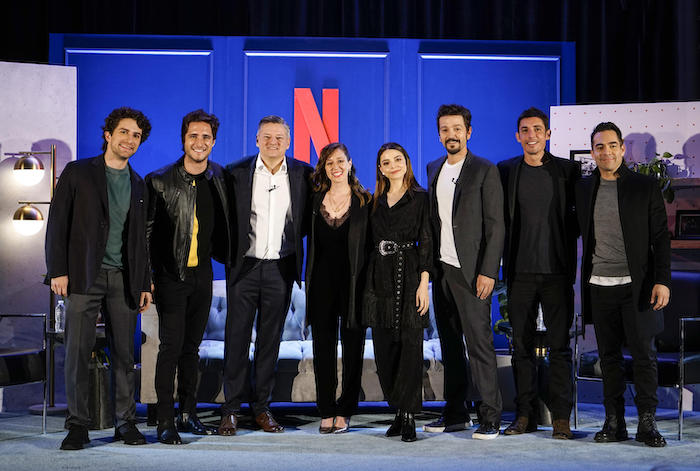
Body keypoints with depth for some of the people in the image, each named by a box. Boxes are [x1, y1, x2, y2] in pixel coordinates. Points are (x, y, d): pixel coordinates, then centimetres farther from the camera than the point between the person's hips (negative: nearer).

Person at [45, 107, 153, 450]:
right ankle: (77, 425, 3)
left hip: (123, 279, 3)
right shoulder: (77, 173, 4)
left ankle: (125, 422, 13)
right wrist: (57, 270, -8)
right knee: (78, 351, -4)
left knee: (124, 353, 4)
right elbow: (57, 223, 0)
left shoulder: (138, 185, 15)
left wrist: (144, 284, 12)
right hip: (84, 276, -3)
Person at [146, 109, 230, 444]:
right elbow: (147, 231, -8)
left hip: (202, 273, 5)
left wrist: (227, 256, 13)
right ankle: (165, 422, -2)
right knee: (171, 346, -7)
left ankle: (188, 414, 22)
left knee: (192, 345, 12)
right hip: (171, 275, -5)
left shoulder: (219, 177, 6)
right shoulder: (161, 181, -9)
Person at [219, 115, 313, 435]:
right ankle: (231, 410, 8)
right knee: (237, 337, 0)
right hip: (244, 266, -1)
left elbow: (309, 215, 14)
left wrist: (293, 237, 3)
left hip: (280, 267, 1)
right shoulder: (237, 172, 0)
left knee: (270, 339, 8)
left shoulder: (303, 174, 3)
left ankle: (262, 406, 17)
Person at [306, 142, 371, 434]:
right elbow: (312, 243, 13)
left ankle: (344, 412, 11)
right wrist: (308, 282, 5)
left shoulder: (364, 201, 2)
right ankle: (326, 412, 10)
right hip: (322, 282, 2)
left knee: (352, 347, 2)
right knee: (323, 347, 3)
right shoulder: (316, 200, 10)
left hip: (353, 281, -2)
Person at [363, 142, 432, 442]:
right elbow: (372, 242, 15)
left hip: (409, 275, -5)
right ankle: (399, 411, 14)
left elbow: (426, 242, -4)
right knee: (384, 347, 4)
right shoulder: (377, 201, 15)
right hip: (381, 279, 5)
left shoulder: (420, 198, 1)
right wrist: (370, 280, 8)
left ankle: (408, 416, 1)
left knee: (410, 344, -5)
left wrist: (424, 283, -12)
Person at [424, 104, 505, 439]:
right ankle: (455, 414, 19)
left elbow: (495, 226, -9)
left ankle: (490, 417, 1)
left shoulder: (485, 171, -5)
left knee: (479, 343, -6)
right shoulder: (433, 169, 14)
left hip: (470, 271, -6)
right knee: (450, 344, 11)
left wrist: (488, 272, -15)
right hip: (441, 269, 6)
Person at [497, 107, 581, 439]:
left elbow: (579, 216, 8)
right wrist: (505, 258, 1)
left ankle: (560, 417, 7)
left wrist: (565, 249, -2)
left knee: (559, 345, 0)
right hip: (520, 271, 1)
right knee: (522, 345, 6)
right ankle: (526, 414, 14)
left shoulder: (568, 170, 4)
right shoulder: (505, 171, 7)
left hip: (557, 271, -1)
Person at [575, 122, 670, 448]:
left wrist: (663, 280, -8)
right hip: (599, 286, 3)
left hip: (636, 286, -2)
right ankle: (614, 423, 16)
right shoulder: (583, 189, 9)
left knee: (643, 355, 0)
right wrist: (582, 285, 7)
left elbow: (661, 238, 0)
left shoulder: (646, 187, 1)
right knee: (609, 356, 8)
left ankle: (647, 424, 9)